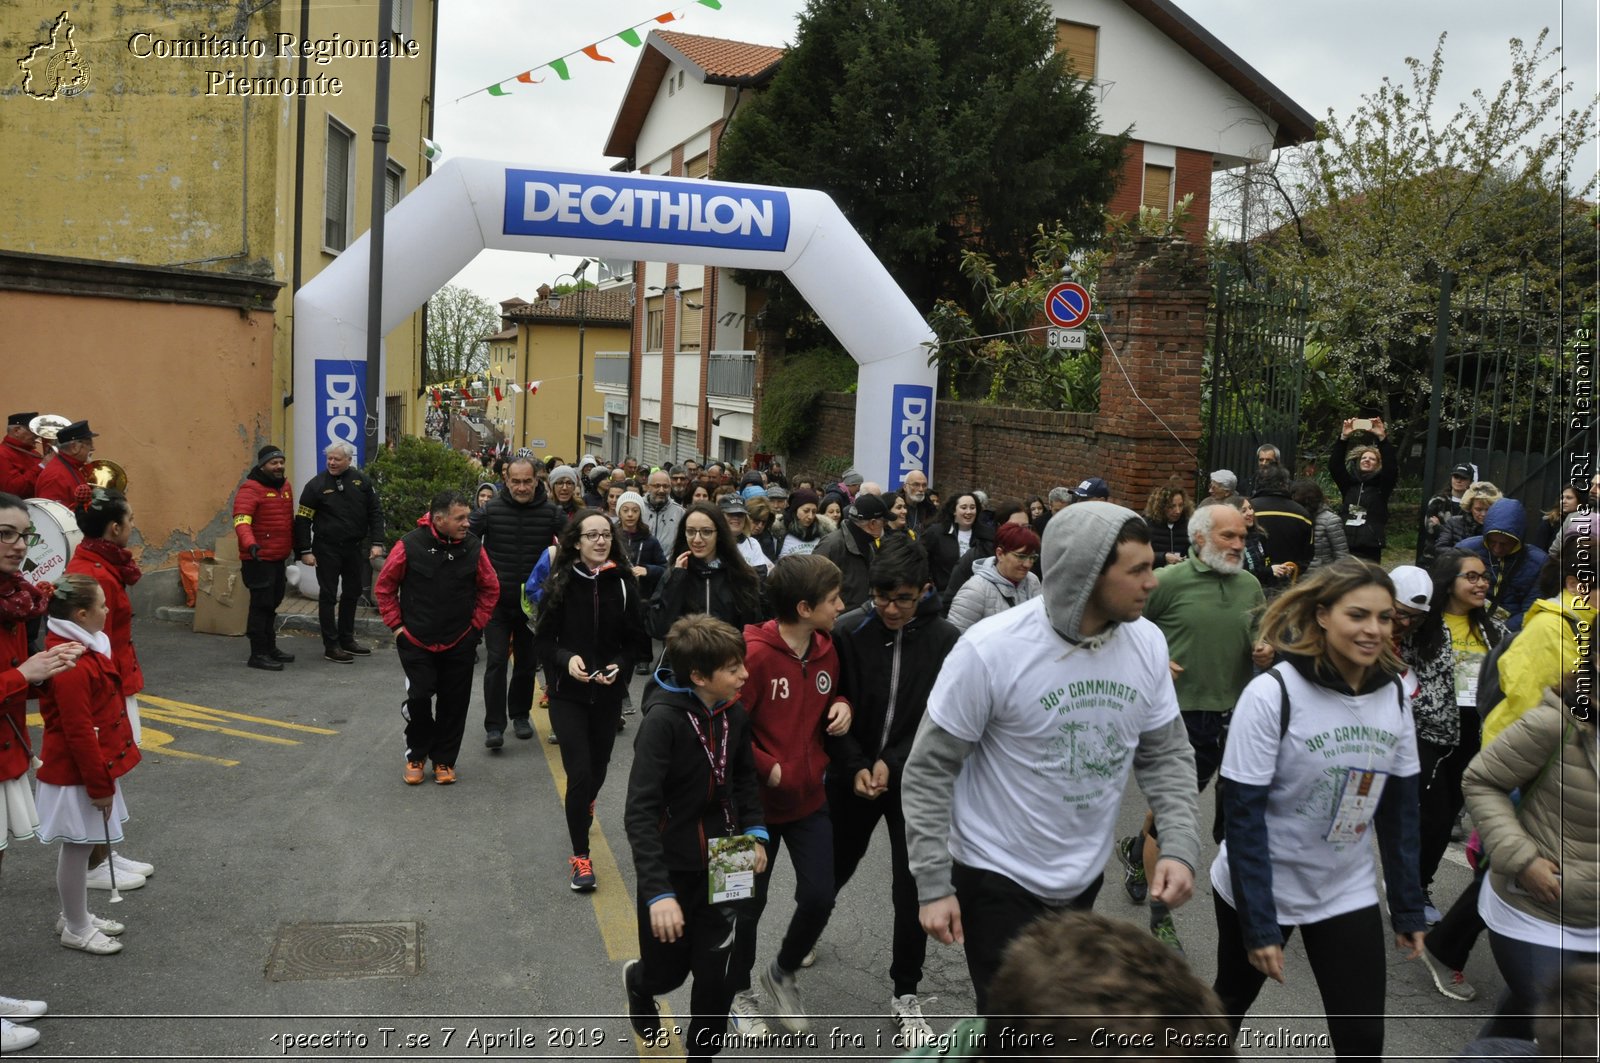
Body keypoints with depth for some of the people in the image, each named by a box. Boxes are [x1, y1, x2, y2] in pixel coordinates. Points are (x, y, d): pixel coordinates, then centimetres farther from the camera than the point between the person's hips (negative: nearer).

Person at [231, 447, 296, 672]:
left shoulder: (285, 486, 12)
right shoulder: (250, 490, -14)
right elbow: (241, 521, -26)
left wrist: (296, 547, 22)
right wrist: (250, 544, -42)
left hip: (279, 558, 9)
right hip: (259, 560, -8)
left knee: (272, 604, 19)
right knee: (261, 605, -5)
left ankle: (270, 648, 31)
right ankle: (258, 654, 2)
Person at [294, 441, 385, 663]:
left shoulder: (362, 481, 2)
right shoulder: (317, 484, -7)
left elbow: (375, 513, 6)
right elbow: (303, 520, -5)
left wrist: (376, 542, -3)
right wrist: (305, 551, -10)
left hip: (355, 548, 4)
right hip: (327, 549, -4)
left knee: (352, 593, 13)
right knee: (328, 596, 0)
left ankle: (347, 640, 28)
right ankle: (331, 646, 6)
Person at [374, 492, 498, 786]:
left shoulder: (473, 547, -7)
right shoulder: (410, 545, -13)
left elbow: (490, 588, 6)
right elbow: (385, 587, 0)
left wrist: (476, 625, 3)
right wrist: (396, 625, -1)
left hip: (460, 643, 2)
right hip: (416, 641, -2)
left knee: (453, 703, 7)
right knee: (419, 697, -2)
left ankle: (444, 760, 24)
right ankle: (416, 755, 21)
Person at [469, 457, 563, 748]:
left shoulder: (551, 513, -4)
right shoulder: (491, 510, -7)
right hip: (497, 601, -2)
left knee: (527, 662, 14)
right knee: (496, 661, -7)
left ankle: (520, 715, 32)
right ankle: (494, 725, -1)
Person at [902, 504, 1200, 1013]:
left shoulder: (1147, 643, -8)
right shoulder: (991, 649, -23)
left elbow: (1167, 754, 4)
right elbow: (930, 771, -15)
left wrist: (1179, 845, -10)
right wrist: (933, 885, -16)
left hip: (1086, 877, 6)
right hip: (999, 878, -5)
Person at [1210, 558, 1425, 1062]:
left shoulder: (1394, 694, -6)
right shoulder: (1272, 693, -22)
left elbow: (1399, 809, 3)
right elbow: (1243, 816, -21)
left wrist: (1408, 908, 4)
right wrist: (1259, 924, -21)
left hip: (1348, 893, 4)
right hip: (1258, 888, -3)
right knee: (1232, 999, 19)